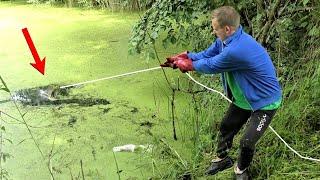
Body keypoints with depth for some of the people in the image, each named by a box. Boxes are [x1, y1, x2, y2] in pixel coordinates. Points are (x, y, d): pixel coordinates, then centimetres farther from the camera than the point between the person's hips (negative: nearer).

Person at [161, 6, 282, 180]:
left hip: (264, 102, -9)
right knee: (226, 127, 18)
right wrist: (179, 58, -8)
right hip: (243, 98, 9)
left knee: (247, 142, -10)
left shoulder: (236, 50, -39)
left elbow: (210, 66, -25)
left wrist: (185, 64, -9)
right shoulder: (224, 40, -10)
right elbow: (205, 55, 2)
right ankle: (222, 158, 43)